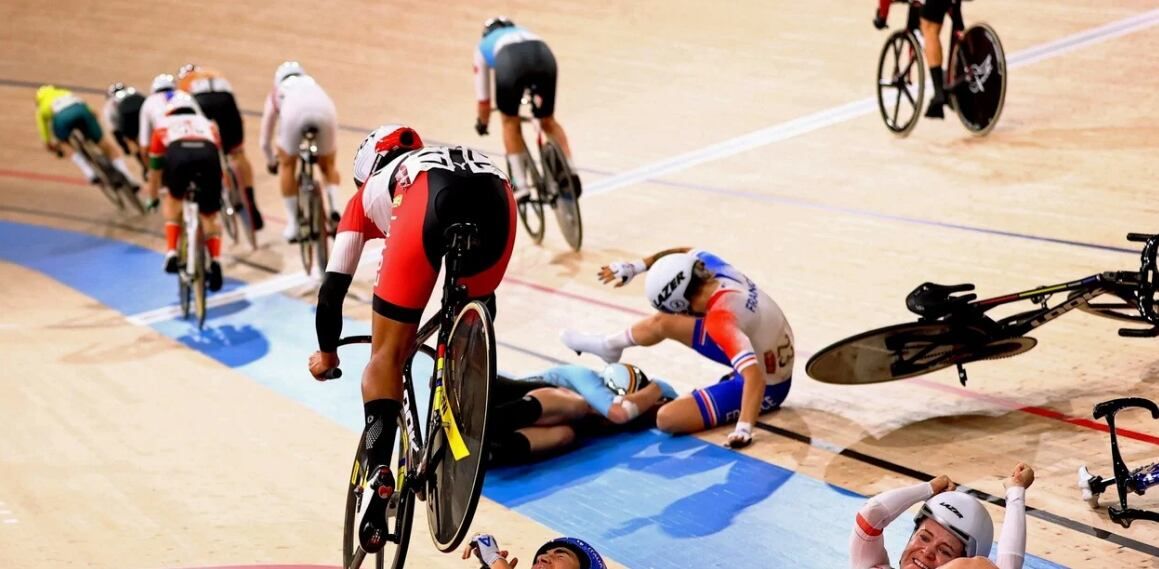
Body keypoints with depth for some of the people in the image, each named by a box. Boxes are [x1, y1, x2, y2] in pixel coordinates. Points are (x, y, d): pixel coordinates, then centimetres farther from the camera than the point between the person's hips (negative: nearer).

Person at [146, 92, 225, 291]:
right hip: (208, 155, 1)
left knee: (173, 199, 29)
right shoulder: (207, 124, 41)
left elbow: (155, 169, 46)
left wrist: (153, 199, 61)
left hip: (178, 154, -1)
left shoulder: (163, 125, 38)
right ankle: (215, 261, -1)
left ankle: (171, 252, 13)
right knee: (209, 217, 20)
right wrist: (219, 190, 68)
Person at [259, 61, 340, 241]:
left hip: (294, 111, -2)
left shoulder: (277, 92, 39)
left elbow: (265, 141, 45)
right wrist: (332, 151, 69)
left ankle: (293, 226, 18)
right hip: (324, 108, 2)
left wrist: (271, 162, 63)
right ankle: (334, 210, 3)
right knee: (328, 165, 25)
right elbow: (333, 136, 53)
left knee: (287, 164, 21)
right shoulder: (313, 84, 44)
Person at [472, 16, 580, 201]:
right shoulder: (524, 33, 48)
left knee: (510, 122, 21)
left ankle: (520, 186, 13)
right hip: (544, 56, 2)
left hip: (509, 62, -2)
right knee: (548, 120, 24)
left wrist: (482, 123, 64)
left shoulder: (484, 46, 41)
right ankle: (570, 173, 12)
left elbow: (483, 96, 46)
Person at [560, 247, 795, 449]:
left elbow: (754, 376, -44)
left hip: (767, 386, -8)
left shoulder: (721, 319, -37)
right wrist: (636, 266, 2)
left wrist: (744, 429, -49)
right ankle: (608, 345, 42)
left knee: (668, 418, -20)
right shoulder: (712, 264, -14)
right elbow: (685, 254, 9)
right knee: (661, 323, 14)